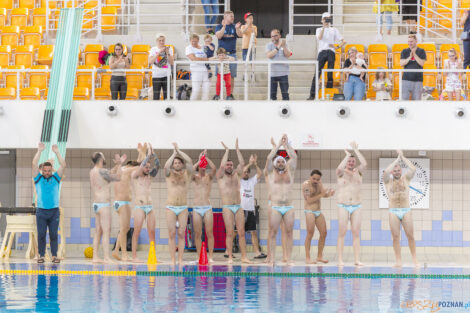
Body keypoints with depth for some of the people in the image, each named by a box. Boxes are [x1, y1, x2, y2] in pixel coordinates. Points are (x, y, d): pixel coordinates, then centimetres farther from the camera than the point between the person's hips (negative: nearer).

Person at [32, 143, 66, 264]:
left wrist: (57, 152, -7)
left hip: (54, 211, 0)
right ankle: (41, 255, 2)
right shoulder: (38, 178, 7)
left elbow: (63, 165, -2)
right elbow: (34, 165, -5)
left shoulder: (56, 178, 9)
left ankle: (54, 255, 2)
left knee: (54, 234, 0)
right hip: (41, 211, 0)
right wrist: (39, 151, -9)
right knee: (41, 235, -1)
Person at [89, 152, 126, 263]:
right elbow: (118, 177, -9)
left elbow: (109, 174, 24)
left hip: (96, 204, 9)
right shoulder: (101, 171, -15)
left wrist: (117, 164, 24)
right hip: (103, 204, -9)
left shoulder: (93, 171, 12)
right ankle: (106, 258, -15)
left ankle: (95, 257, 10)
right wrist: (119, 164, 3)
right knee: (106, 232, -10)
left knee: (98, 232, 11)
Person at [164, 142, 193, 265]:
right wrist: (174, 153, -7)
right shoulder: (169, 175, 6)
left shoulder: (187, 174, 8)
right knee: (172, 234, -4)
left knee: (181, 234, -3)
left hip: (183, 208, 1)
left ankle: (180, 259, -1)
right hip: (171, 208, -1)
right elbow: (166, 166, -15)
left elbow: (190, 162, -7)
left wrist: (179, 151, -3)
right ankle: (173, 259, -3)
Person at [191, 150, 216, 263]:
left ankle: (210, 256, -3)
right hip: (196, 208, 0)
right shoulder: (194, 177, 9)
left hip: (207, 208, 0)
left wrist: (206, 157, -9)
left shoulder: (209, 176, 9)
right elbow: (191, 170, -14)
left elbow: (214, 168, -12)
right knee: (198, 234, 0)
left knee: (209, 233, -5)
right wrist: (199, 160, -8)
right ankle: (199, 256, 4)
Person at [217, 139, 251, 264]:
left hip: (238, 207, 4)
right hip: (227, 207, -4)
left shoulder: (236, 174, 16)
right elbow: (222, 166, -13)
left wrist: (237, 149, 2)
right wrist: (226, 151, -6)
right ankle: (230, 257, -5)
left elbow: (242, 163, 4)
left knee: (241, 232, -1)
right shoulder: (221, 176, 5)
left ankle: (244, 257, -1)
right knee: (229, 233, -7)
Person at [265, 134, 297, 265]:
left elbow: (294, 157, 2)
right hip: (275, 208, -2)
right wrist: (279, 144, -6)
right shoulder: (271, 173, 9)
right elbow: (269, 158, -4)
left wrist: (287, 144, -6)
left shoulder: (290, 171, 13)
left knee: (289, 232, -1)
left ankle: (289, 258, 2)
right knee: (272, 232, -5)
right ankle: (271, 258, -5)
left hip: (289, 208, 2)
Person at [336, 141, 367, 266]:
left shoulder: (358, 172, 10)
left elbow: (364, 164, -9)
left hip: (356, 207, 3)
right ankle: (340, 259, -6)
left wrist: (356, 150, -10)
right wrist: (347, 155, -16)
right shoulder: (341, 173, 3)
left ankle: (357, 260, -2)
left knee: (356, 233, -1)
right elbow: (339, 168, -21)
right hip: (343, 207, -3)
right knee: (342, 233, -5)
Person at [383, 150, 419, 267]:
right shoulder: (388, 181, 9)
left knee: (410, 236, -4)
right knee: (396, 237, -3)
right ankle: (398, 261, -2)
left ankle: (414, 259, 0)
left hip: (406, 211, 0)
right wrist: (397, 160, -6)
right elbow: (386, 172, -11)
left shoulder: (406, 179, 10)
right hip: (393, 212, 0)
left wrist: (403, 158, -2)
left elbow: (413, 169, -5)